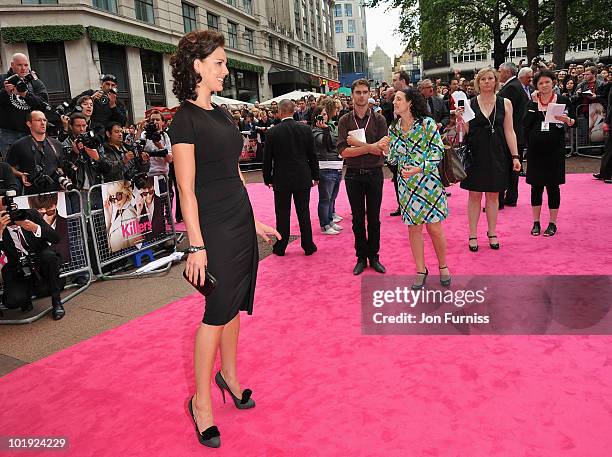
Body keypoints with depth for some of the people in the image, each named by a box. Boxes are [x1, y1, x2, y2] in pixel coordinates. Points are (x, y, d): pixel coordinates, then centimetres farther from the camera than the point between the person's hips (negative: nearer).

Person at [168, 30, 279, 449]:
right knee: (217, 311, -1)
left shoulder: (220, 112, 12)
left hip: (241, 217, 8)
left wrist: (254, 220, 17)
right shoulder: (186, 118, -12)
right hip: (214, 224, -8)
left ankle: (229, 374, 33)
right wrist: (196, 246, -18)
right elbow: (186, 188, -16)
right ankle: (201, 401, 15)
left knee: (236, 304, 15)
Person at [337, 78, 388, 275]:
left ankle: (374, 256, 21)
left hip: (374, 174, 0)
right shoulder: (345, 121, 0)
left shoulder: (379, 119, -1)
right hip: (353, 175, 0)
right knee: (358, 219, 9)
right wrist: (369, 147, -17)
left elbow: (383, 149, -12)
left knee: (374, 218, 9)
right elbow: (343, 151, -12)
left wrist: (357, 143, -14)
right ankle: (361, 257, 20)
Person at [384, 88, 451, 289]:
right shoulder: (393, 129, 7)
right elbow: (393, 158, 10)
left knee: (434, 227, 1)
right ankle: (420, 270, 22)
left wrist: (419, 168, -20)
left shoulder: (427, 123, -6)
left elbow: (438, 151, -9)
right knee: (414, 228, 8)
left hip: (429, 181, -4)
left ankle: (443, 267, 23)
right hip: (407, 185, 4)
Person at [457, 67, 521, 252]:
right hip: (475, 154, -1)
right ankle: (472, 235, 13)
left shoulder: (505, 103, 4)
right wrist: (460, 118, -16)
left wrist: (515, 156, -1)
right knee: (474, 195, 4)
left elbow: (509, 131, 4)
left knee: (493, 195, 9)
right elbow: (466, 131, 2)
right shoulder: (469, 103, 1)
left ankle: (492, 233, 22)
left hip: (496, 155, 1)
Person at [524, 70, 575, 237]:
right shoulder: (532, 103, 7)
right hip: (535, 148, 2)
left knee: (552, 185, 2)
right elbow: (526, 124, -5)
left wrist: (567, 120, -19)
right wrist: (534, 104, -10)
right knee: (536, 185, 6)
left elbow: (574, 122, 2)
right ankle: (536, 222, 17)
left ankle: (553, 223, 13)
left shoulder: (563, 101, 3)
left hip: (555, 149, -2)